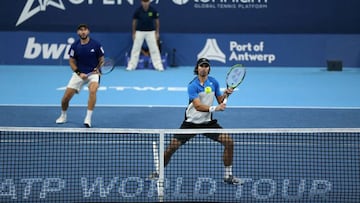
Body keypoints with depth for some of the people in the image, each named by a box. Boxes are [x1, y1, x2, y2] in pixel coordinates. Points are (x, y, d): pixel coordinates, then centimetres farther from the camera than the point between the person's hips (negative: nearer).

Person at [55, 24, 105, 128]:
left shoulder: (96, 44, -9)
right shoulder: (75, 46, -5)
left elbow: (101, 60, 2)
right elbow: (72, 62, 3)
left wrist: (97, 69, -17)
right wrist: (79, 73, -11)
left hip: (93, 73, -2)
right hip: (79, 74, 2)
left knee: (92, 91, -32)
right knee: (66, 97, -3)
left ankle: (88, 119, -22)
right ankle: (63, 116, 28)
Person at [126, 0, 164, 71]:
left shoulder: (153, 10, -9)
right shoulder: (138, 11, -10)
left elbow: (157, 21, 2)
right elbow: (134, 22, 2)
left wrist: (157, 33, 1)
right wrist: (133, 33, 3)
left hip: (150, 32, 0)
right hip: (139, 32, 0)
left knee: (154, 49, -1)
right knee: (135, 49, 1)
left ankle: (159, 66, 4)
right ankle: (131, 66, 7)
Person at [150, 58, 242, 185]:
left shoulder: (214, 82, 2)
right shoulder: (192, 85, -15)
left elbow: (220, 101, 10)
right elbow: (198, 106, -25)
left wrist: (225, 94, -11)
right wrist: (214, 108, -38)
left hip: (208, 122, 4)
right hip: (191, 122, -4)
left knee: (229, 142, -10)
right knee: (172, 147, -9)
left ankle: (228, 175, 5)